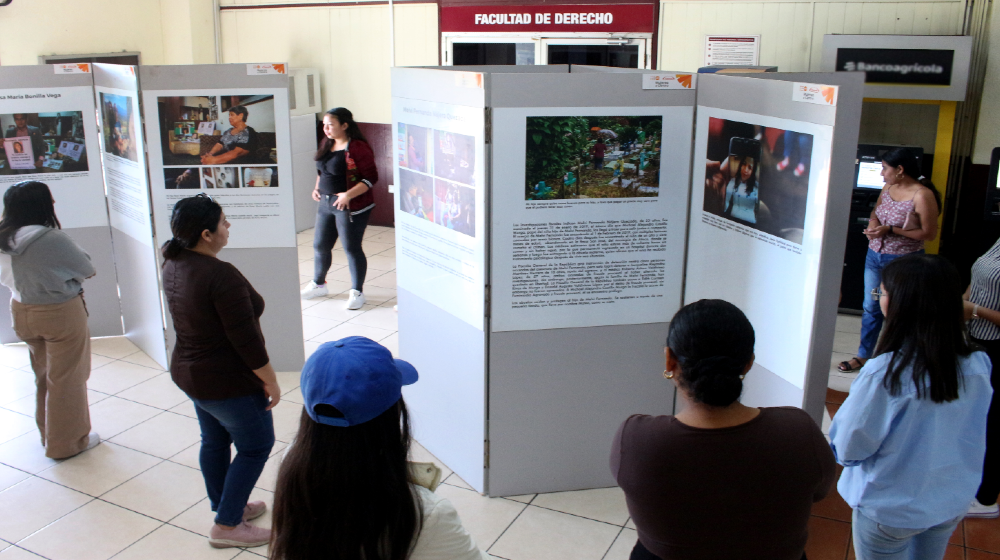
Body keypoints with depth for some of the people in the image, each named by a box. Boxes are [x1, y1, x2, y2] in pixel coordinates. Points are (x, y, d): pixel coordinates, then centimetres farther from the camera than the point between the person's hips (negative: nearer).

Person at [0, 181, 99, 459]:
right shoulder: (52, 238, -25)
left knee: (43, 375, 23)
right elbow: (86, 269, -13)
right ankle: (67, 442, 21)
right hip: (60, 313, -7)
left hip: (22, 311, 7)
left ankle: (48, 433, 39)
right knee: (66, 379, 9)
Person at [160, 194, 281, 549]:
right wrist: (271, 382, -16)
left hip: (188, 370, 9)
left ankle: (225, 507, 40)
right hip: (227, 382, -9)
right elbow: (246, 339, -27)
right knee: (256, 445, 8)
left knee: (214, 441, 23)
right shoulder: (221, 276, -30)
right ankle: (226, 526, 14)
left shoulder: (174, 265, -1)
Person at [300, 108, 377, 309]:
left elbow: (371, 177, -18)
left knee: (352, 248, 0)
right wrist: (317, 187, 8)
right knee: (321, 245, 15)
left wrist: (348, 195, -24)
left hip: (351, 207, -8)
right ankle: (318, 284, 35)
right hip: (326, 202, 8)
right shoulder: (327, 144, 9)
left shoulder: (357, 147, -16)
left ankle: (357, 292, 14)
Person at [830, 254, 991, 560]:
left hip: (891, 509, -5)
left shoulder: (884, 373, -31)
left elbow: (849, 448, -20)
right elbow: (975, 438, 2)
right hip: (954, 502, 5)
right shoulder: (978, 365, -14)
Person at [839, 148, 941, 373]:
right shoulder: (888, 188, 3)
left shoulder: (922, 196, -18)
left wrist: (890, 230, -21)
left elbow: (929, 233, -16)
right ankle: (863, 355, 28)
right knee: (870, 308, 15)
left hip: (902, 261, -7)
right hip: (875, 255, 7)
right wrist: (873, 223, -6)